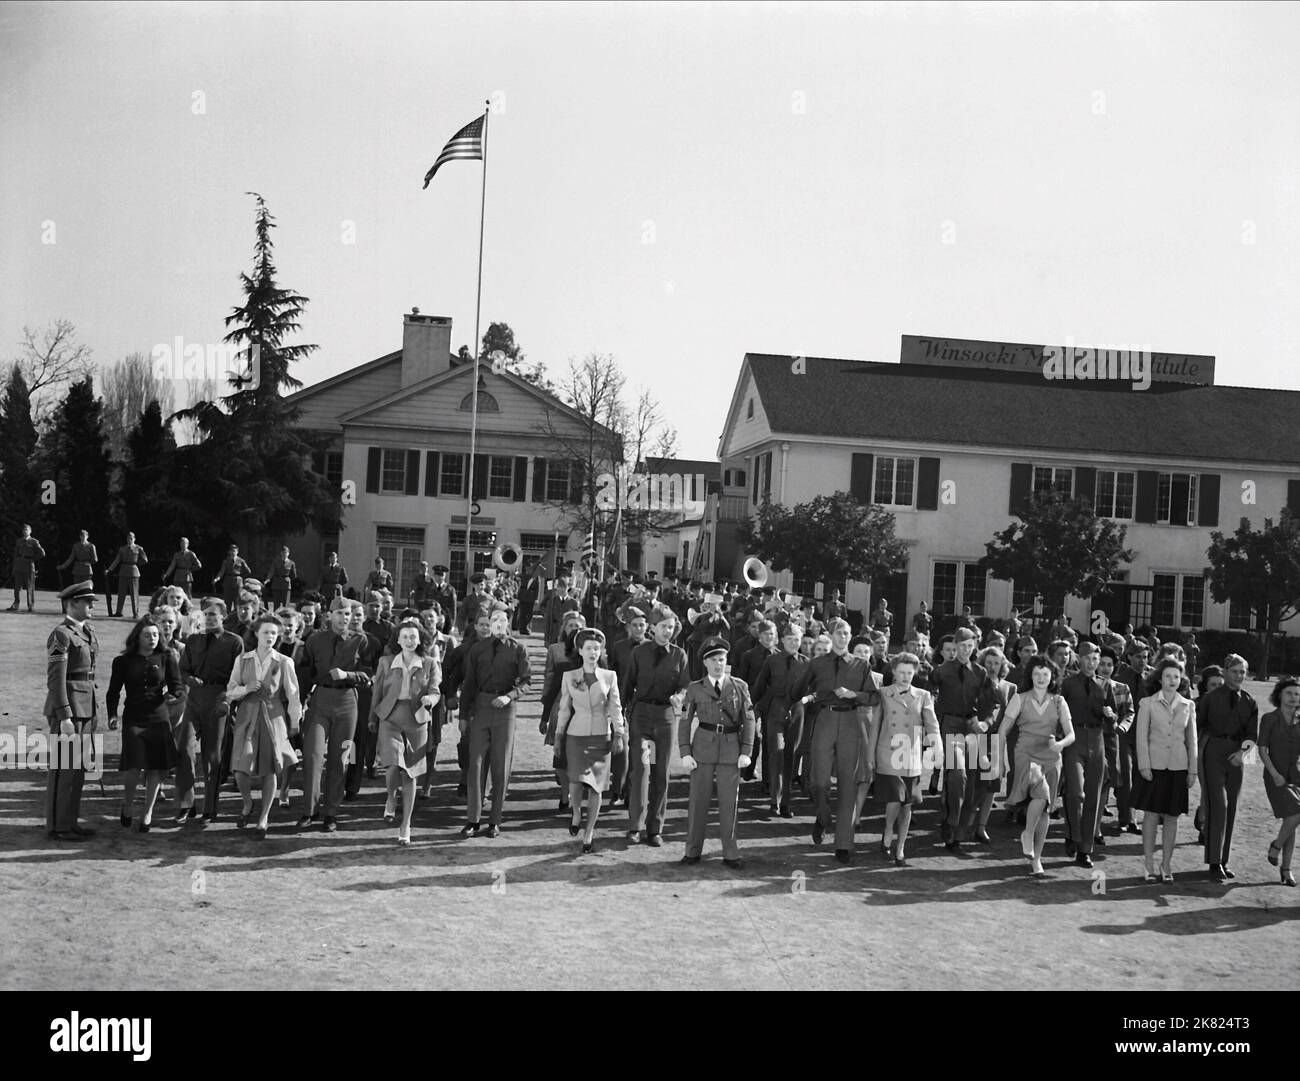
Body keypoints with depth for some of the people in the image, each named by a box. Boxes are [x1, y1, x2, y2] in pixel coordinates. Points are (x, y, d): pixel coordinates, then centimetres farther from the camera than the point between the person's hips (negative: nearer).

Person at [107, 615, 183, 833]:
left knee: (156, 768, 0)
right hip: (133, 719, -1)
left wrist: (172, 695, -20)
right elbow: (113, 691, 5)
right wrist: (112, 714, -8)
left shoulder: (166, 657, 3)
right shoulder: (123, 661, 3)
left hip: (159, 719, 1)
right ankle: (127, 804, 18)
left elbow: (176, 685, 2)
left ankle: (147, 813, 14)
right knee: (135, 767, -10)